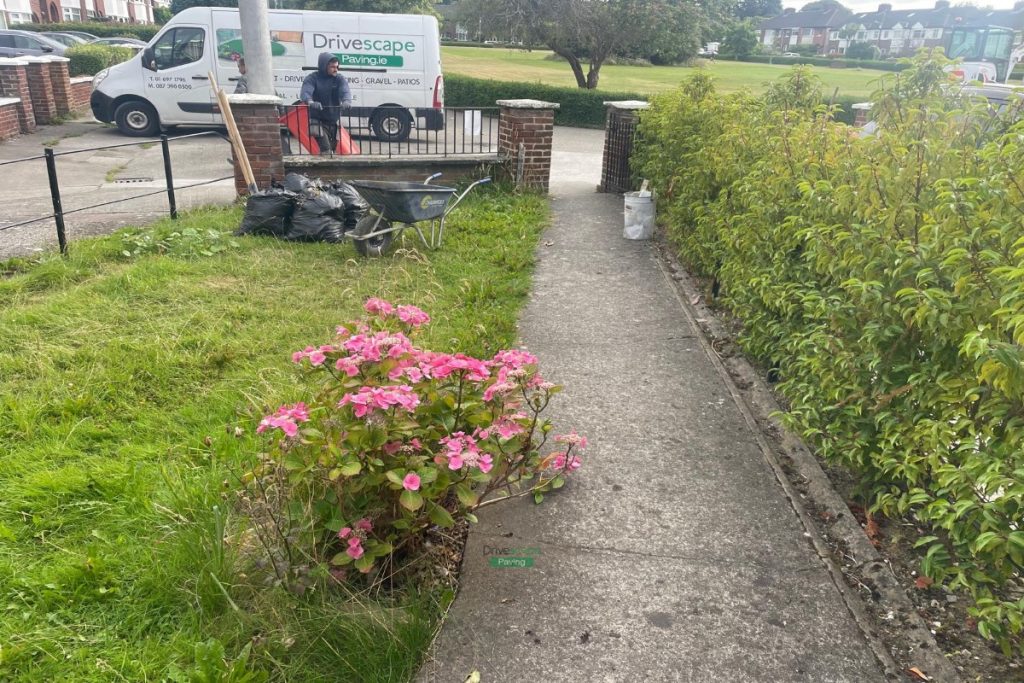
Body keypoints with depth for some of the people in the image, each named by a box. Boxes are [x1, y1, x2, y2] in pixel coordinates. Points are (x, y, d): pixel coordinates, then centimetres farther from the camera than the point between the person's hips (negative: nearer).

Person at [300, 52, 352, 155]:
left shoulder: (339, 79, 1)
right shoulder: (312, 78, -6)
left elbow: (345, 91, -18)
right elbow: (305, 92, -23)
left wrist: (346, 101, -44)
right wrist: (310, 102, -49)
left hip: (334, 121, 3)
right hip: (317, 120, -3)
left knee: (332, 148, 10)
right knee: (326, 150, -21)